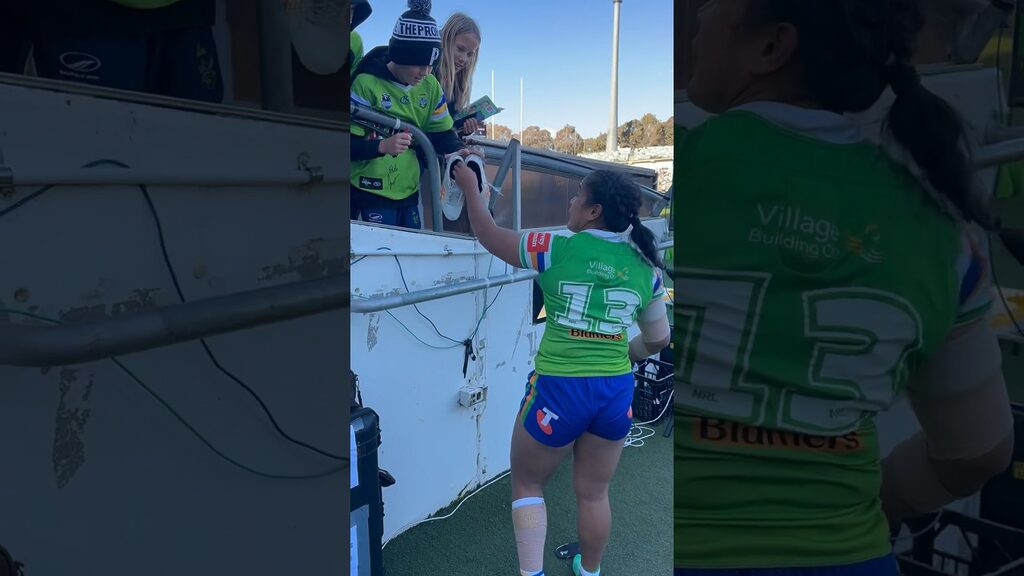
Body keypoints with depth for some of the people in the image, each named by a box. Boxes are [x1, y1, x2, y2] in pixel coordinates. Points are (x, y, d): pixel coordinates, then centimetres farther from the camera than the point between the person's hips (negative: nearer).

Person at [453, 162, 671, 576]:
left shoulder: (556, 250, -9)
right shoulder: (645, 267, 2)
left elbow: (489, 236, 5)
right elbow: (658, 340, 11)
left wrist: (471, 187, 19)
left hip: (559, 390, -4)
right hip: (616, 393, 4)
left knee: (527, 483, 19)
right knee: (593, 493, 22)